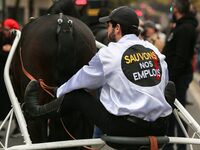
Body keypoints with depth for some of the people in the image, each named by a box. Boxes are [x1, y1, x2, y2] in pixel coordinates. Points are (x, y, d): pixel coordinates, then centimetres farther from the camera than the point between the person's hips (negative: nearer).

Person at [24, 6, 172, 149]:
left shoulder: (108, 54, -2)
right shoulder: (154, 50, 9)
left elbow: (82, 80, 12)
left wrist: (59, 92, 31)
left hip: (126, 128, -4)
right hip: (159, 128, 4)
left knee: (76, 94, 14)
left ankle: (37, 111, 34)